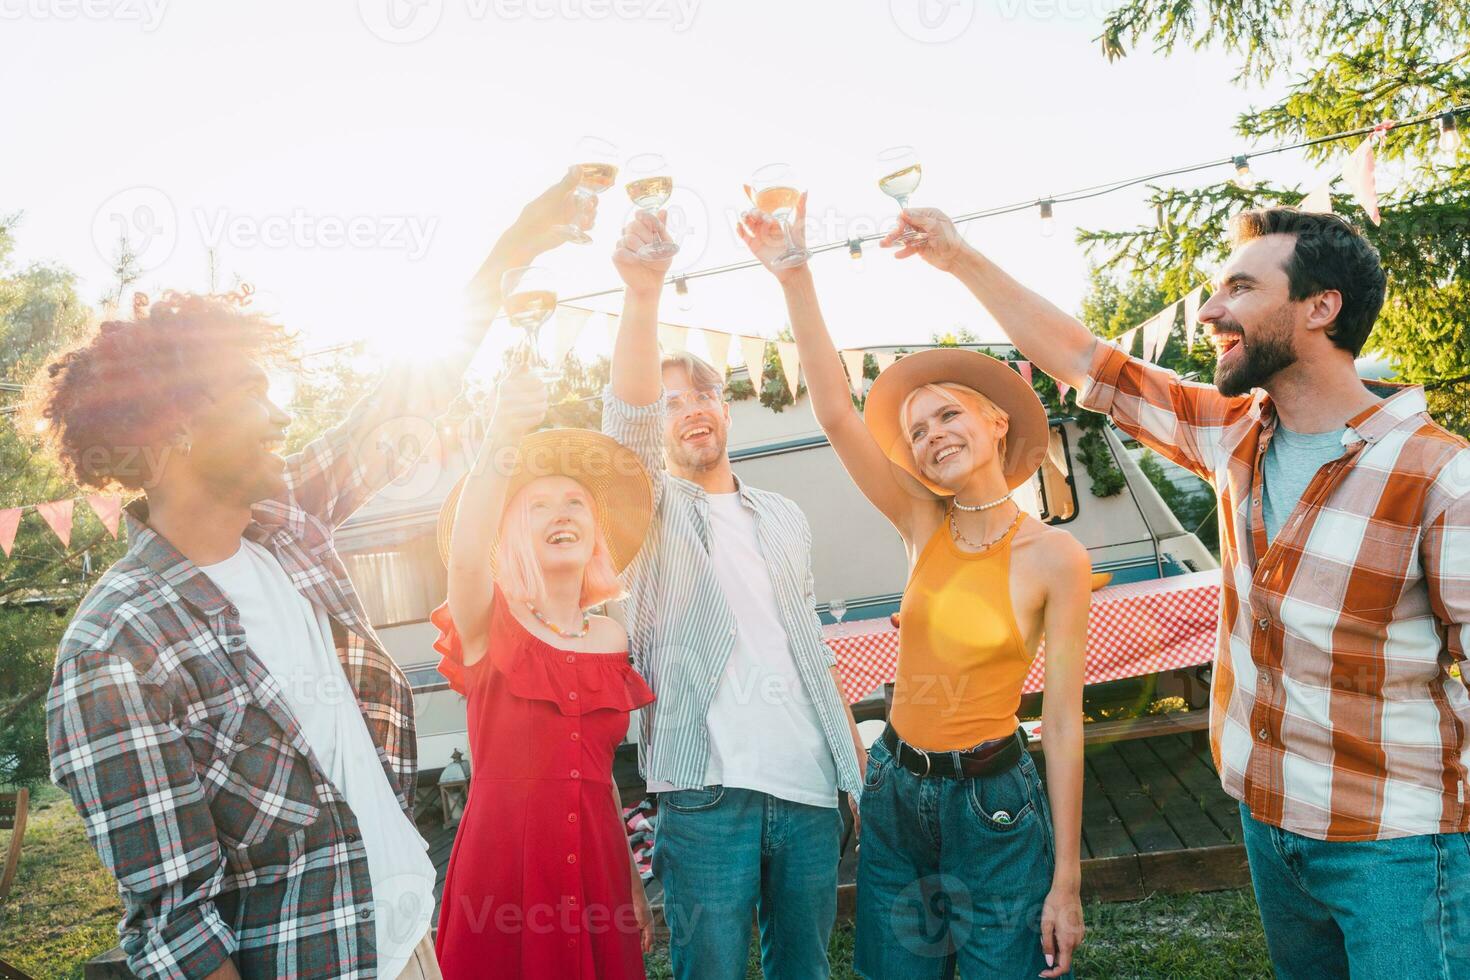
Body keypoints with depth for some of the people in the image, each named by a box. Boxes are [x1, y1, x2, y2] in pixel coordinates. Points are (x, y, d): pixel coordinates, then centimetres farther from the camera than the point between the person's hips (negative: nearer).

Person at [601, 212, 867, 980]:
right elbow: (626, 417, -14)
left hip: (810, 792, 4)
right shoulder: (655, 510, 6)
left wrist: (861, 765, 14)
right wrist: (643, 295, -27)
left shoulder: (784, 518, 19)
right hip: (707, 795, -4)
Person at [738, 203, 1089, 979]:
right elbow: (837, 416, -13)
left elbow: (1062, 723, -9)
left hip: (993, 804, -4)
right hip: (895, 793, 4)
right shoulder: (924, 528, -2)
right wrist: (794, 277, -21)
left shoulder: (1056, 559, -11)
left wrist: (1067, 881, -8)